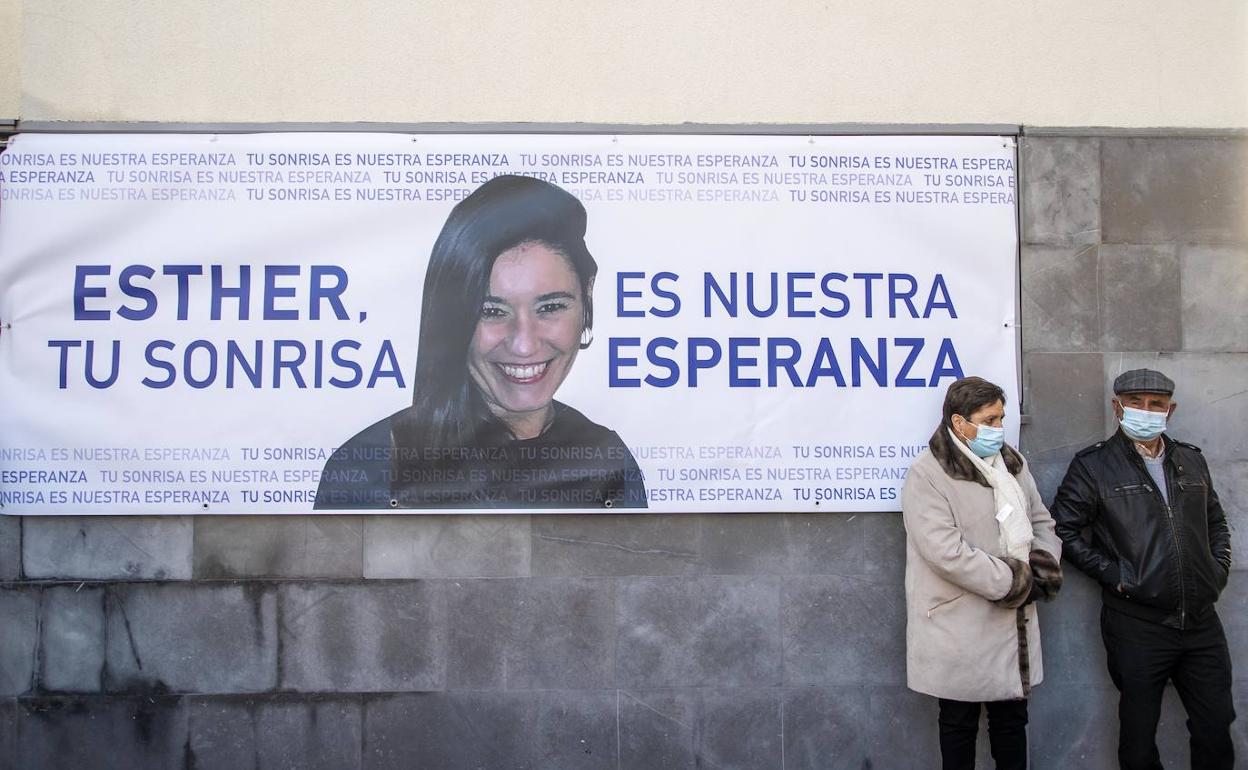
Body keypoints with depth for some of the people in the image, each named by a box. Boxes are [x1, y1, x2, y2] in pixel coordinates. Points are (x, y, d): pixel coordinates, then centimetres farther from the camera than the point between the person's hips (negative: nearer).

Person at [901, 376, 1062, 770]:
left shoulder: (1011, 463, 10)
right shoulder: (928, 473, -15)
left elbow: (1042, 523, 15)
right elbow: (947, 552, -22)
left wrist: (1040, 571, -5)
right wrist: (1015, 583, -16)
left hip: (1014, 622, 6)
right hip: (962, 629, -6)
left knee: (1012, 717, 16)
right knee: (959, 723, 9)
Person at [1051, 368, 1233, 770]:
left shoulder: (1191, 460, 12)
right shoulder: (1093, 465, -4)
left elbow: (1216, 522, 24)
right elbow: (1064, 529, -6)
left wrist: (1219, 569, 9)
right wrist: (1114, 575, -10)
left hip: (1201, 620, 4)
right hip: (1137, 626, -4)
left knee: (1216, 729, 13)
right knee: (1139, 735, 7)